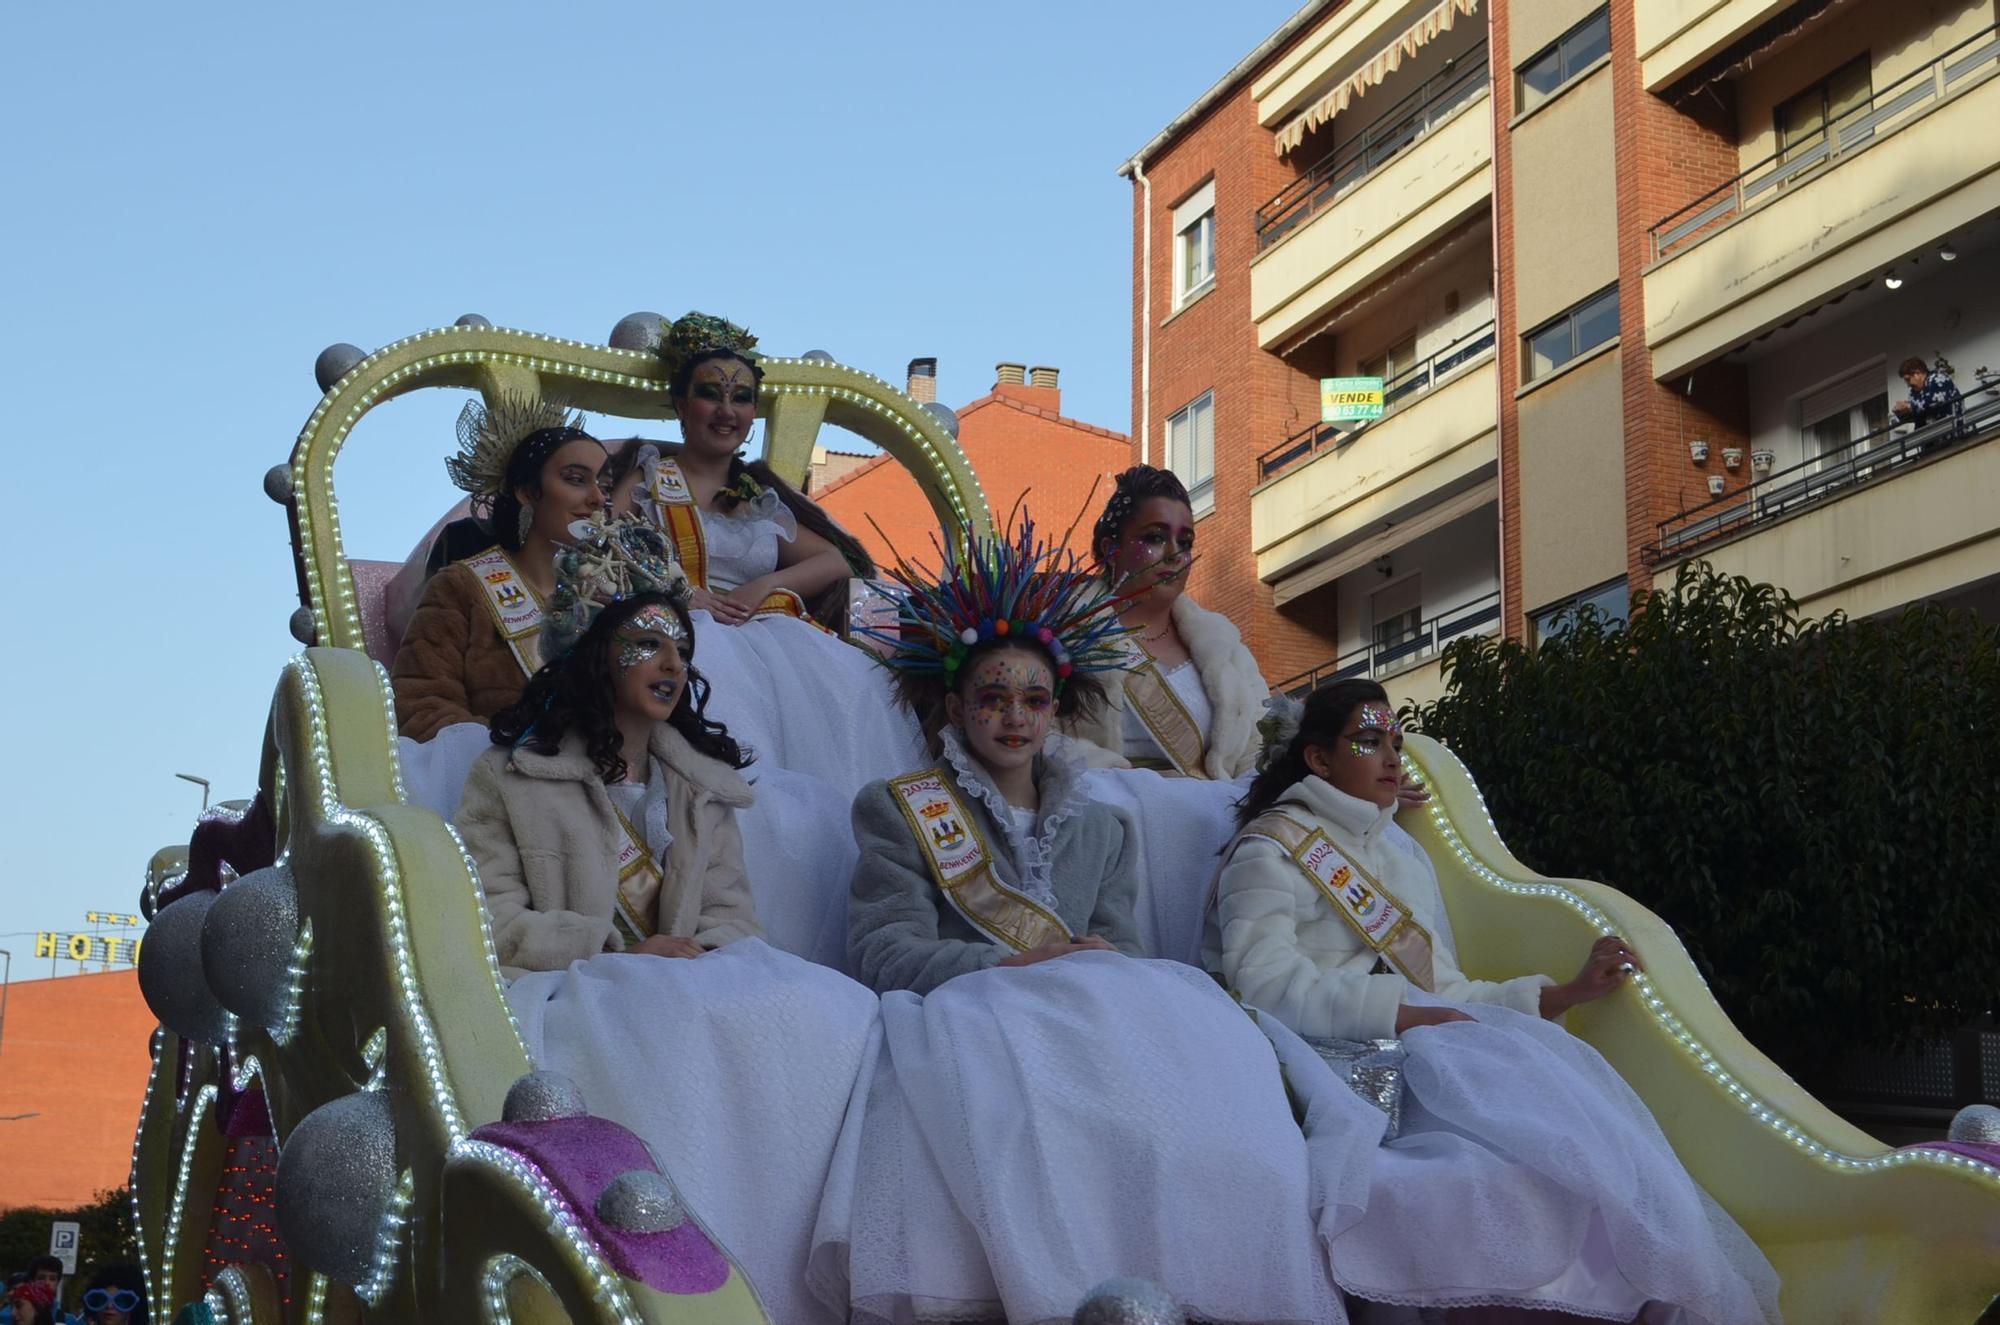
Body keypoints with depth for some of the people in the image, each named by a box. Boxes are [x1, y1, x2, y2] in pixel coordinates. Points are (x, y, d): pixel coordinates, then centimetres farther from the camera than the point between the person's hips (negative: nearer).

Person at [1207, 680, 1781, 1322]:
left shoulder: (1404, 858, 27)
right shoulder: (1270, 848, 4)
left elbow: (1446, 993, 19)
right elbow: (1267, 984, -12)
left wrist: (1569, 991, 9)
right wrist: (1409, 1014, -17)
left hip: (1422, 1050, 6)